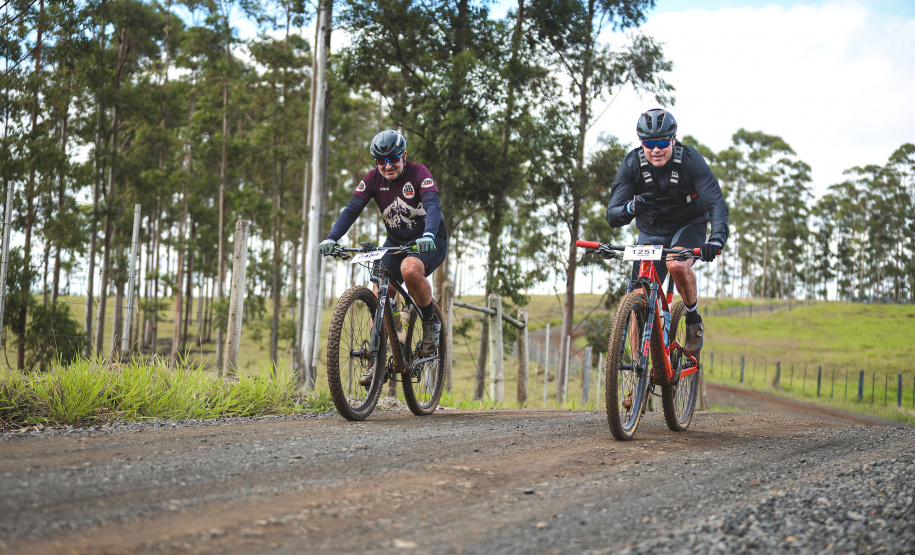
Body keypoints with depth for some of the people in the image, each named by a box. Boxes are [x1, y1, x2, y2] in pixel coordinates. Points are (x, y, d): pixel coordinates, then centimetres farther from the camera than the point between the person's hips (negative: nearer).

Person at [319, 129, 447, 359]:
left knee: (410, 269, -36)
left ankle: (431, 322, -12)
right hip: (396, 243, 5)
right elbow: (352, 209, -15)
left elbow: (433, 205, -32)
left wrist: (428, 235, -52)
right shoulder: (373, 179, -6)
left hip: (429, 242, -4)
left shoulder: (419, 173, -17)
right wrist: (331, 238, -32)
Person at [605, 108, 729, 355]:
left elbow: (717, 202, -33)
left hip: (688, 226, -2)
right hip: (650, 232, 2)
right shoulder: (632, 164, -19)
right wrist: (631, 207, -47)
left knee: (677, 265, -34)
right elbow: (613, 215, -23)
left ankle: (694, 319, -8)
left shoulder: (690, 160, -24)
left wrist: (717, 238, -51)